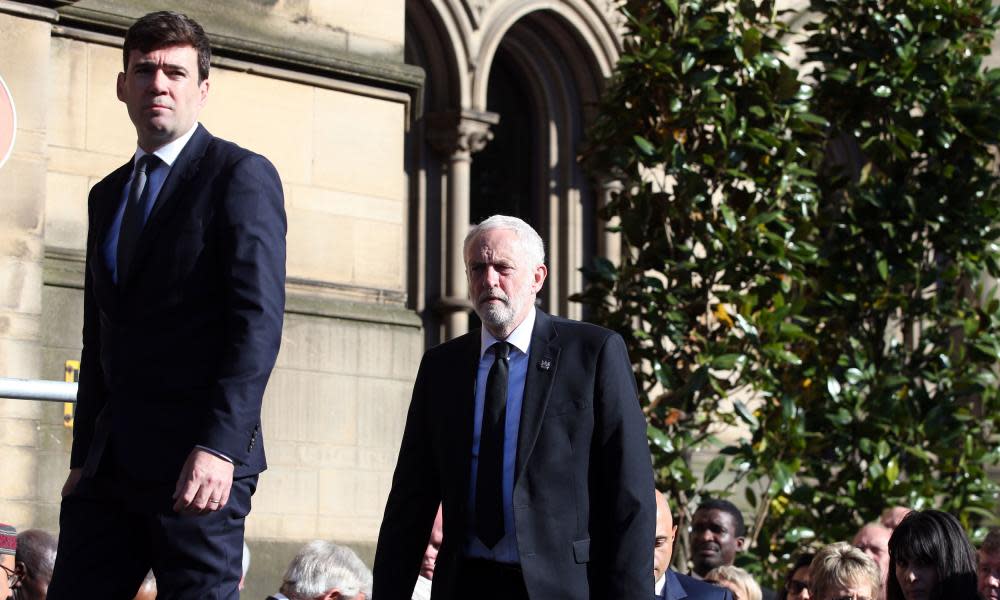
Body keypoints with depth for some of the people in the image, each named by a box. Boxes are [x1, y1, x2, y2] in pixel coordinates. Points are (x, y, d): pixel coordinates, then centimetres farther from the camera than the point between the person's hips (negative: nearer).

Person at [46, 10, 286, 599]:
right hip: (110, 463, 7)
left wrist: (219, 445, -21)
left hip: (198, 461, -7)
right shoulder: (108, 195, 20)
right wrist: (84, 456, 16)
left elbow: (259, 319, -13)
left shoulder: (242, 175, -3)